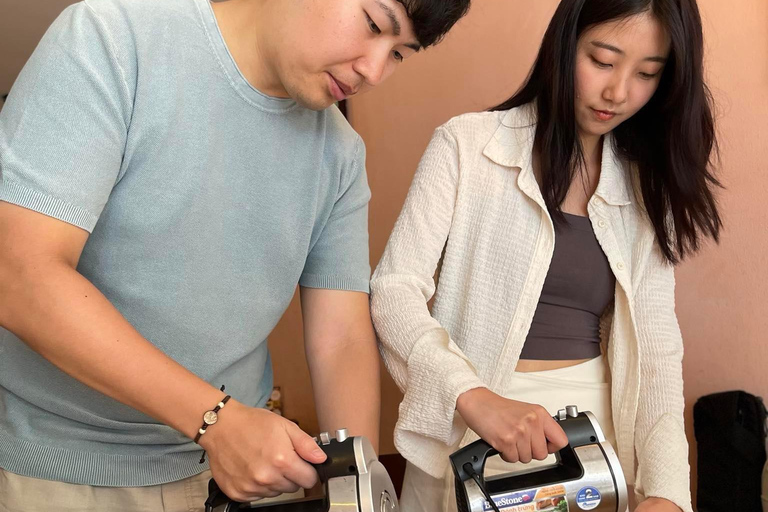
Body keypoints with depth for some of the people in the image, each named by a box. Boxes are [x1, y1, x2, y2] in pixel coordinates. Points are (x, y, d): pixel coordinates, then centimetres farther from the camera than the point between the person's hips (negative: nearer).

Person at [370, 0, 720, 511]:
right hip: (474, 429, -3)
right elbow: (394, 290, -12)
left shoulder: (649, 187, 5)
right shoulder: (468, 144, -7)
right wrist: (472, 395, -29)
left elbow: (657, 347, 0)